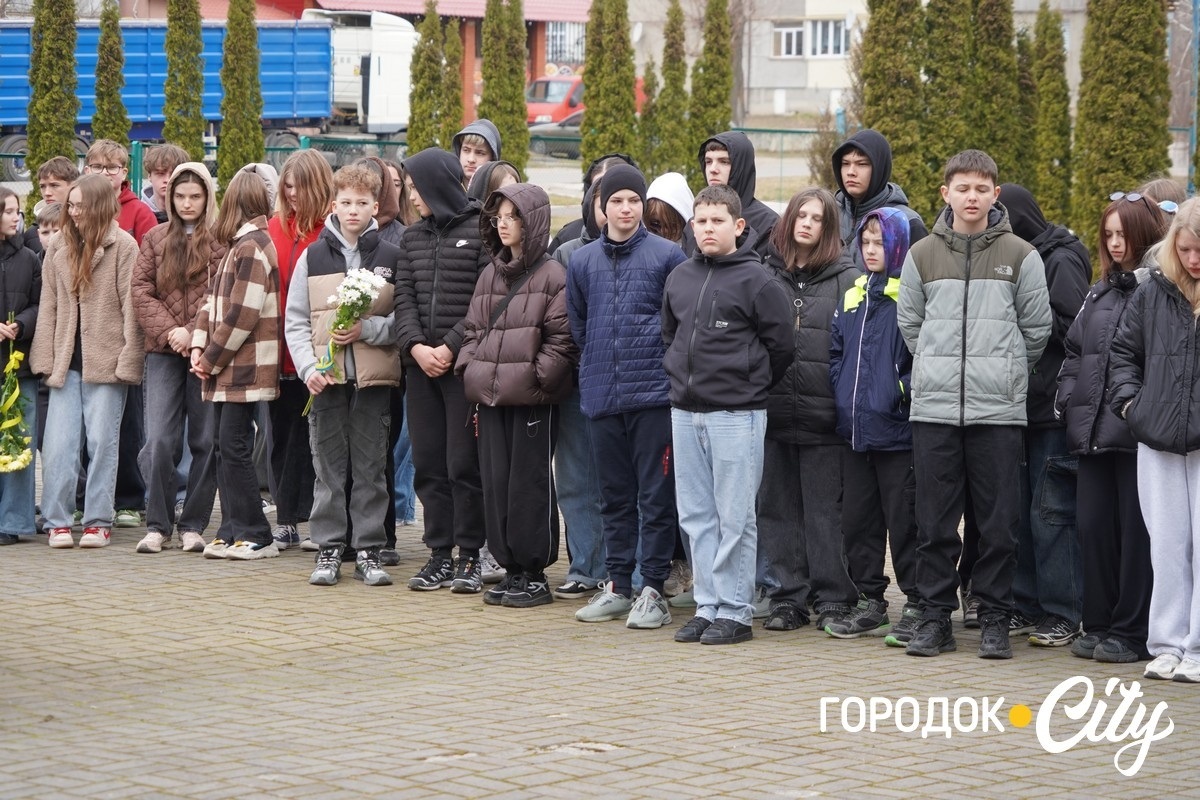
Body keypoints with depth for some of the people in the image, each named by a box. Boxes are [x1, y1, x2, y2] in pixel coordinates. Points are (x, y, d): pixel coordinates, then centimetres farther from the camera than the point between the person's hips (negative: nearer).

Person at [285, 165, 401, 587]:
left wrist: (366, 329, -13)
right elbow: (295, 321, 6)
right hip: (325, 377, 1)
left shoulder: (392, 258, 4)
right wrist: (308, 366, -7)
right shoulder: (313, 256, 8)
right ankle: (329, 549, 11)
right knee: (329, 468, 4)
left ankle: (369, 551, 10)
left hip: (374, 378, -1)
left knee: (371, 467, 3)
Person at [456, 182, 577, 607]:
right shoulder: (490, 274, 15)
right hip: (491, 396, 7)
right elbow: (474, 329, 20)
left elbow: (561, 338, -10)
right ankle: (510, 568, 16)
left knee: (529, 484, -3)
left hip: (533, 397, -7)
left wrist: (536, 377, -16)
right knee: (495, 482, 8)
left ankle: (535, 575, 4)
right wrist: (469, 368, 6)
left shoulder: (551, 275, -6)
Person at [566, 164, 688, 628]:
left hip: (654, 393, -4)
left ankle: (653, 589, 2)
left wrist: (668, 367, 1)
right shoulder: (582, 261, 10)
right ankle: (617, 585, 19)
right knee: (615, 495, 12)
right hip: (601, 394, 4)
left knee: (656, 494, -2)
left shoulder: (667, 256, -3)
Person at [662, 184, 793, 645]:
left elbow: (780, 344, -4)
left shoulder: (755, 280, -7)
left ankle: (735, 611, 2)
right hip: (685, 412, 6)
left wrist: (751, 386, 4)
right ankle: (707, 606, 14)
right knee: (696, 516, 8)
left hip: (736, 415, -6)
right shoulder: (679, 278, 10)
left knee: (734, 518, -3)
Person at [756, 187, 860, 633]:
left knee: (826, 509, 0)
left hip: (823, 412, -3)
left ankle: (833, 598, 7)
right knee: (778, 507, 6)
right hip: (772, 408, 3)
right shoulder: (764, 274, 10)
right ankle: (786, 597, 13)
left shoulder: (846, 279, 3)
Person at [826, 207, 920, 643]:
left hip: (897, 430, -7)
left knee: (903, 520, -3)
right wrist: (842, 396, 10)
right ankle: (870, 603, 19)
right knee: (858, 518, 10)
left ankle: (917, 605, 4)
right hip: (855, 428, 7)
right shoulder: (852, 298, 15)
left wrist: (901, 392, -17)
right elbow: (836, 352, 22)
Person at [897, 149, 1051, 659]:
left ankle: (995, 618, 8)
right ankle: (935, 615, 11)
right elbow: (908, 322, 13)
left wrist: (1006, 372, 10)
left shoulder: (1019, 255, 3)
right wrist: (938, 369, 10)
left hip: (999, 409, -1)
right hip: (934, 407, 1)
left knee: (1000, 522, 0)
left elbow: (1037, 327, 7)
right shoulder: (922, 255, 7)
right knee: (934, 522, 3)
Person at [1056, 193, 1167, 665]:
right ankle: (1099, 625, 17)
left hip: (1137, 431, -7)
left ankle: (1132, 631, 4)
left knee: (1136, 530, -2)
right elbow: (1074, 349, 25)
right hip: (1094, 430, 7)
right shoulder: (1101, 292, 20)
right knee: (1092, 524, 8)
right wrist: (1068, 400, 13)